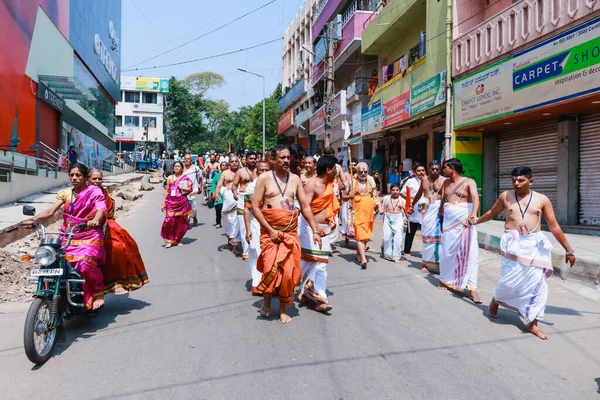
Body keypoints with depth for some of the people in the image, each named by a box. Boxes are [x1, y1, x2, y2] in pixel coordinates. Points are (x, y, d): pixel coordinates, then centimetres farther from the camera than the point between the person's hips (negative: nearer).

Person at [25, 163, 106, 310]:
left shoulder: (94, 191, 0)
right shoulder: (65, 193, 14)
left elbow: (101, 209, -18)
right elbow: (50, 211, 3)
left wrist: (95, 221, -40)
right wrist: (34, 219, -16)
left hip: (89, 237, -5)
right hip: (68, 237, 6)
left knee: (85, 264, -28)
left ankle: (98, 291, -1)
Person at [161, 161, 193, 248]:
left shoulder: (185, 178, 4)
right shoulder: (170, 178, 8)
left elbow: (190, 189, 2)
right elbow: (167, 191, 9)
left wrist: (182, 188, -14)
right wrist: (163, 203, 6)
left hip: (182, 202, -1)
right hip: (171, 202, 1)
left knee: (181, 222, 4)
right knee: (169, 220, -11)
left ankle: (178, 240, 19)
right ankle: (170, 240, -1)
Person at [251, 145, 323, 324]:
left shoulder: (295, 179, 8)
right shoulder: (264, 178, -3)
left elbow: (305, 206, 9)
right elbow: (255, 207, -7)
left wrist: (315, 230, 3)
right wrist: (271, 230, -13)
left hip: (291, 232, 3)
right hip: (270, 231, -3)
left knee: (289, 271, 2)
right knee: (271, 269, -12)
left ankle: (283, 309, 20)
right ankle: (267, 301, 17)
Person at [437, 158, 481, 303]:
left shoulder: (469, 182, -7)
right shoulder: (445, 183, 11)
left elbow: (475, 197, -24)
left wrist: (474, 213, -41)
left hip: (464, 220, -5)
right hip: (449, 220, 5)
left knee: (470, 252, -8)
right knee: (447, 251, 10)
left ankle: (471, 288, -7)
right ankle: (444, 279, 28)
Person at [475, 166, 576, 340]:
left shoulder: (542, 200, 2)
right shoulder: (506, 196, 3)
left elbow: (554, 226, 5)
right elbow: (492, 213, 22)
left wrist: (568, 250, 7)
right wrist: (477, 220, 35)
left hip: (535, 245, 1)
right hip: (513, 243, -1)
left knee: (537, 284, -1)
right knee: (511, 280, -7)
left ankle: (532, 323, 11)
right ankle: (495, 300, 27)